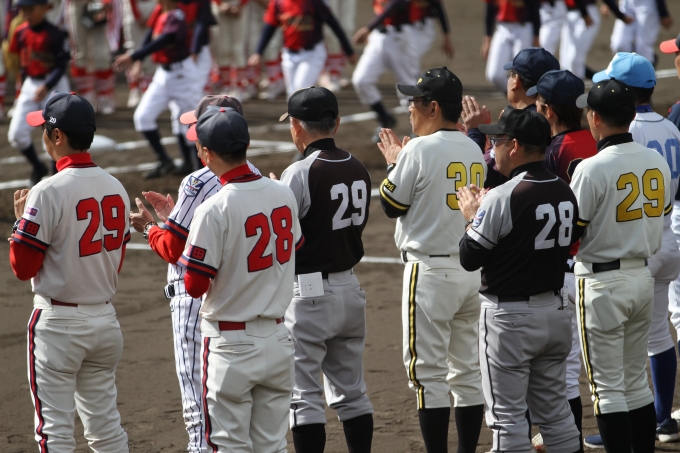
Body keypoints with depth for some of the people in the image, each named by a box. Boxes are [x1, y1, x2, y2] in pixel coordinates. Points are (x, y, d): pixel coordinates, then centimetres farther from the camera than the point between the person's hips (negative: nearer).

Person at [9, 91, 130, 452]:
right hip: (105, 318, 7)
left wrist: (20, 220, 1)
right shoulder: (116, 189, 4)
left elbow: (22, 267, -15)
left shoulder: (49, 192, -18)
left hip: (58, 323, -7)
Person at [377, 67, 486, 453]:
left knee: (428, 372, -2)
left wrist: (394, 163, 11)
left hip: (431, 271, -7)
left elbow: (392, 205, -5)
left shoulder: (419, 150, -14)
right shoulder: (475, 152, 8)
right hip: (473, 269, 7)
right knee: (468, 370, 13)